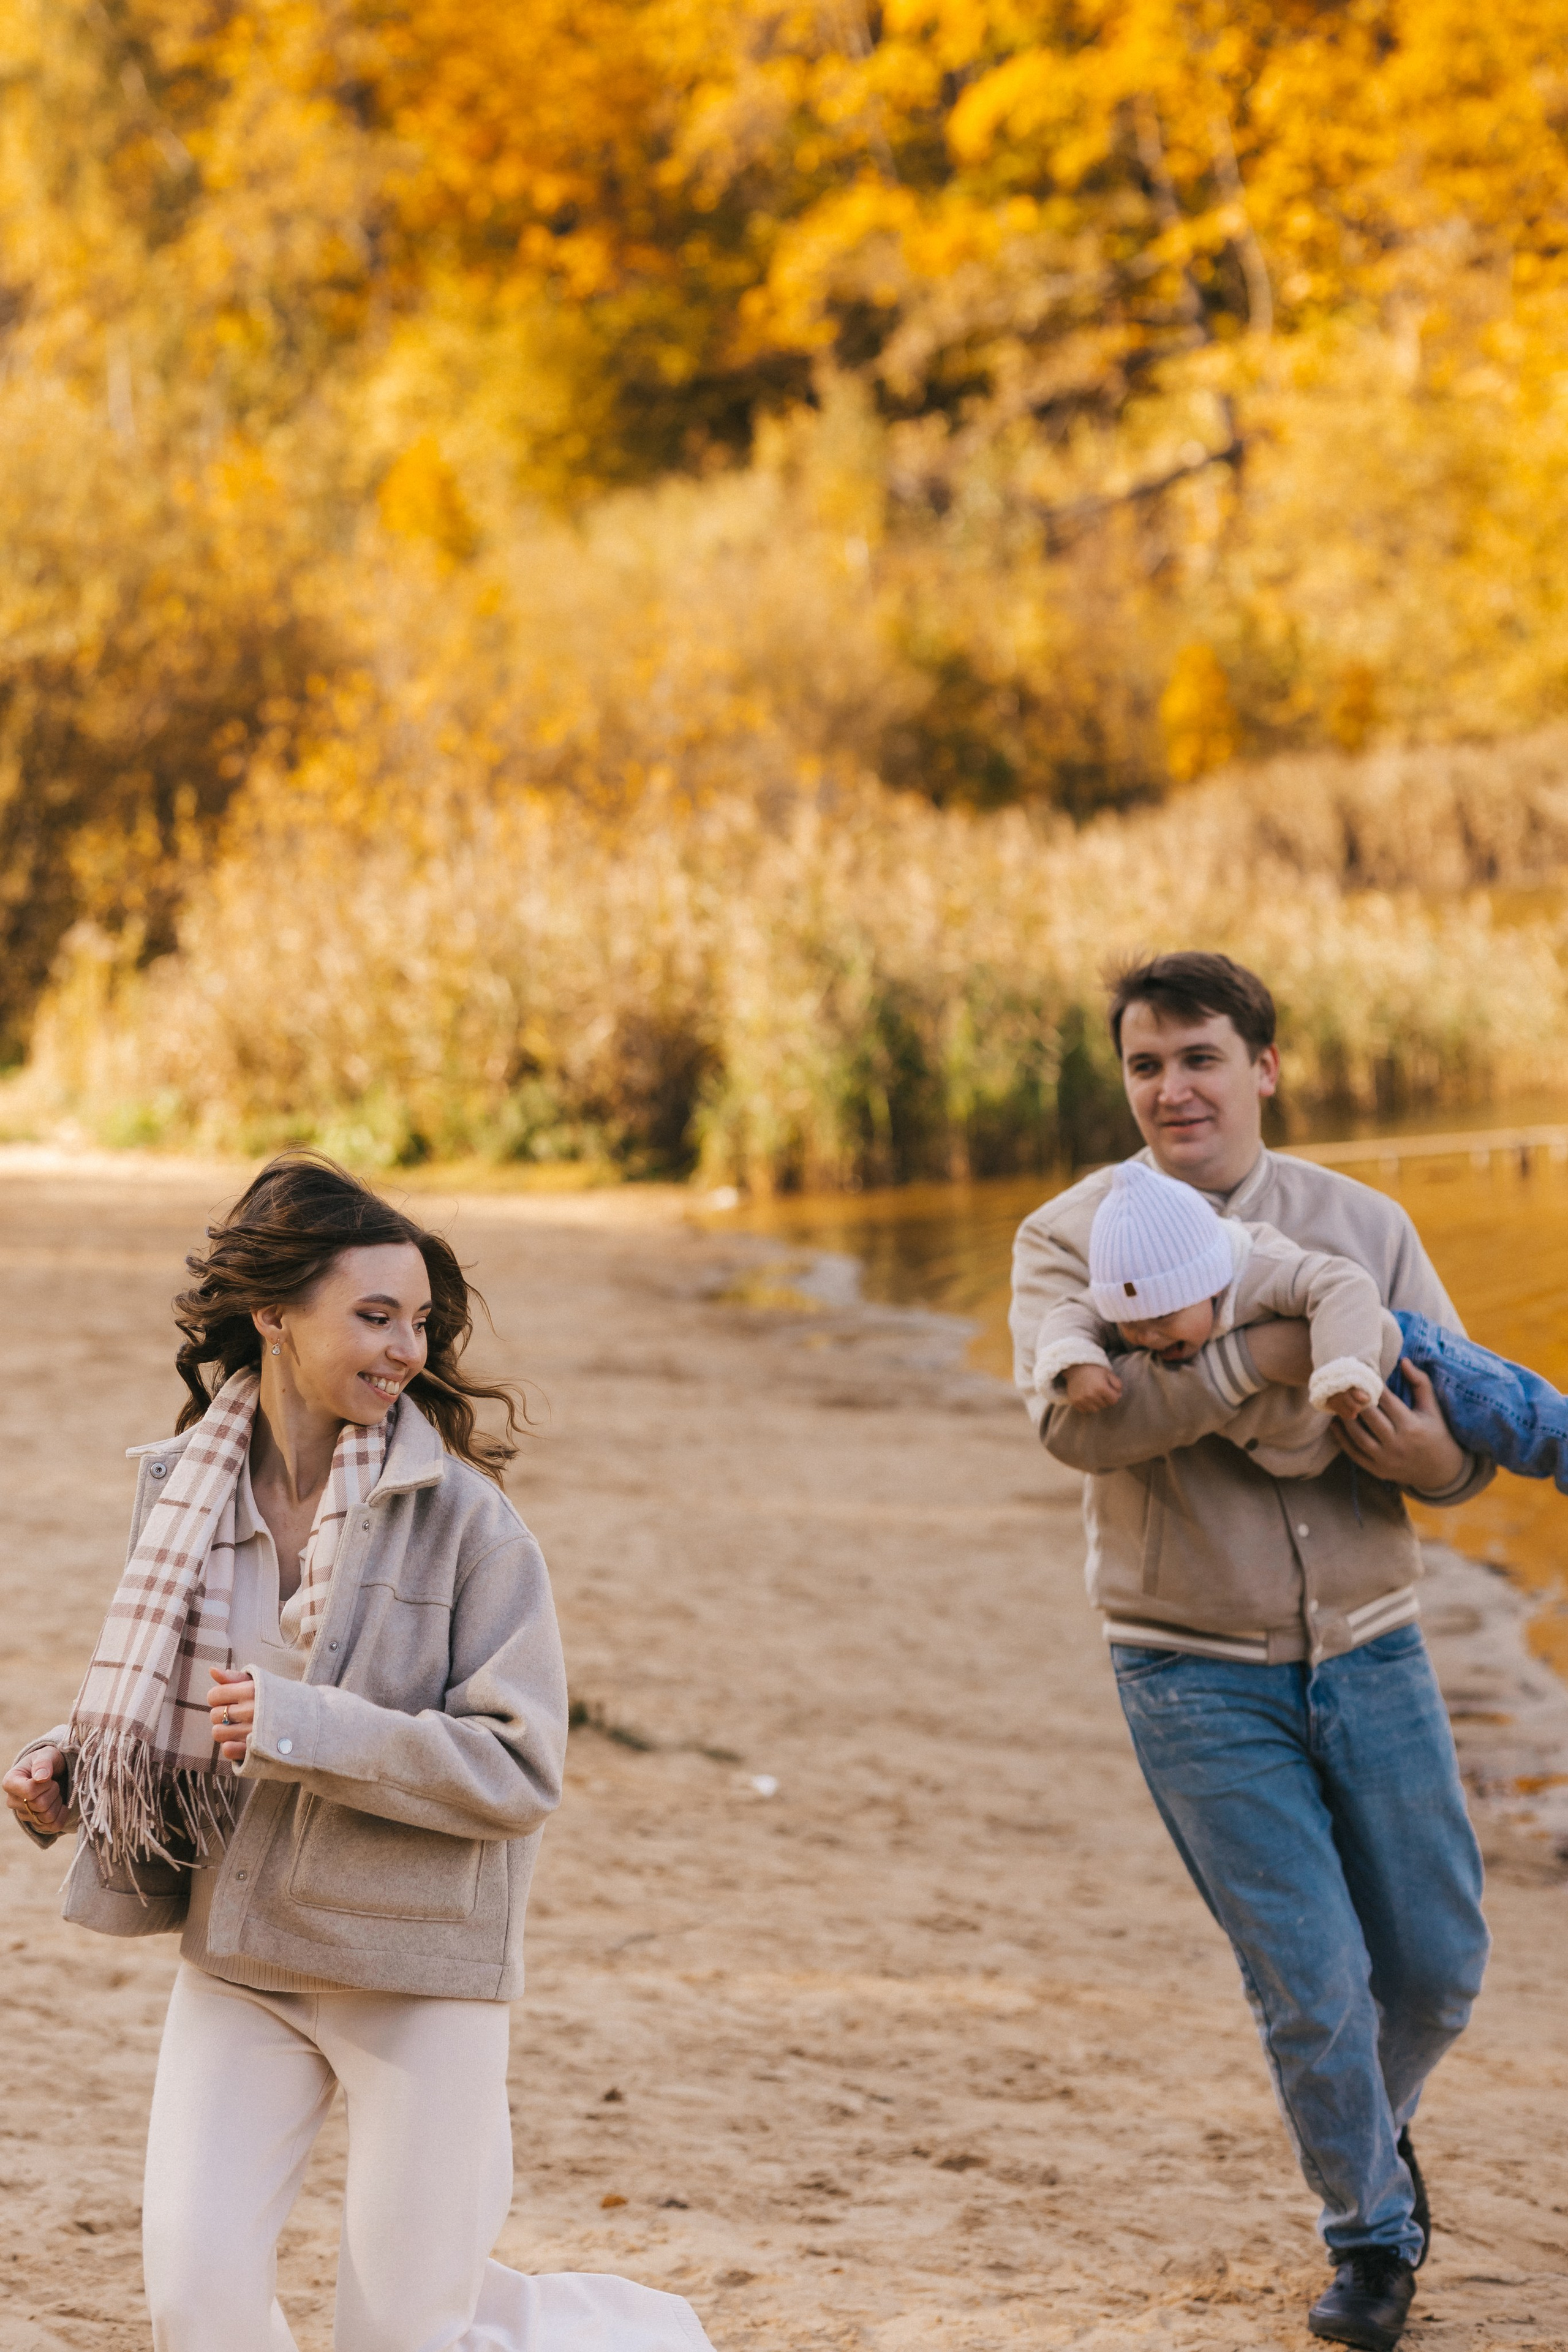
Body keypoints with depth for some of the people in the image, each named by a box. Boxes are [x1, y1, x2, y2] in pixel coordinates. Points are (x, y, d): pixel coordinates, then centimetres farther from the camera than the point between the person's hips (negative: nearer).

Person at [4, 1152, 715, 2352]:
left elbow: (521, 1769, -17)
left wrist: (305, 1733, -26)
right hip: (237, 1955, 4)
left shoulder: (464, 1518, -13)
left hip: (420, 1962, -4)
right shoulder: (186, 1492, 0)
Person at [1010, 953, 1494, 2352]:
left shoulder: (1362, 1226, 4)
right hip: (1199, 1674, -3)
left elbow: (1473, 1419, 4)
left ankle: (1376, 2129, 43)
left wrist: (1441, 1458, -21)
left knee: (1440, 1962, 10)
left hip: (1369, 1648, 3)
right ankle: (1371, 2234, 22)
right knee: (1311, 1982, -2)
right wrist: (1269, 1355, -30)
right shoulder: (1073, 1237, -4)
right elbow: (1075, 1418, -23)